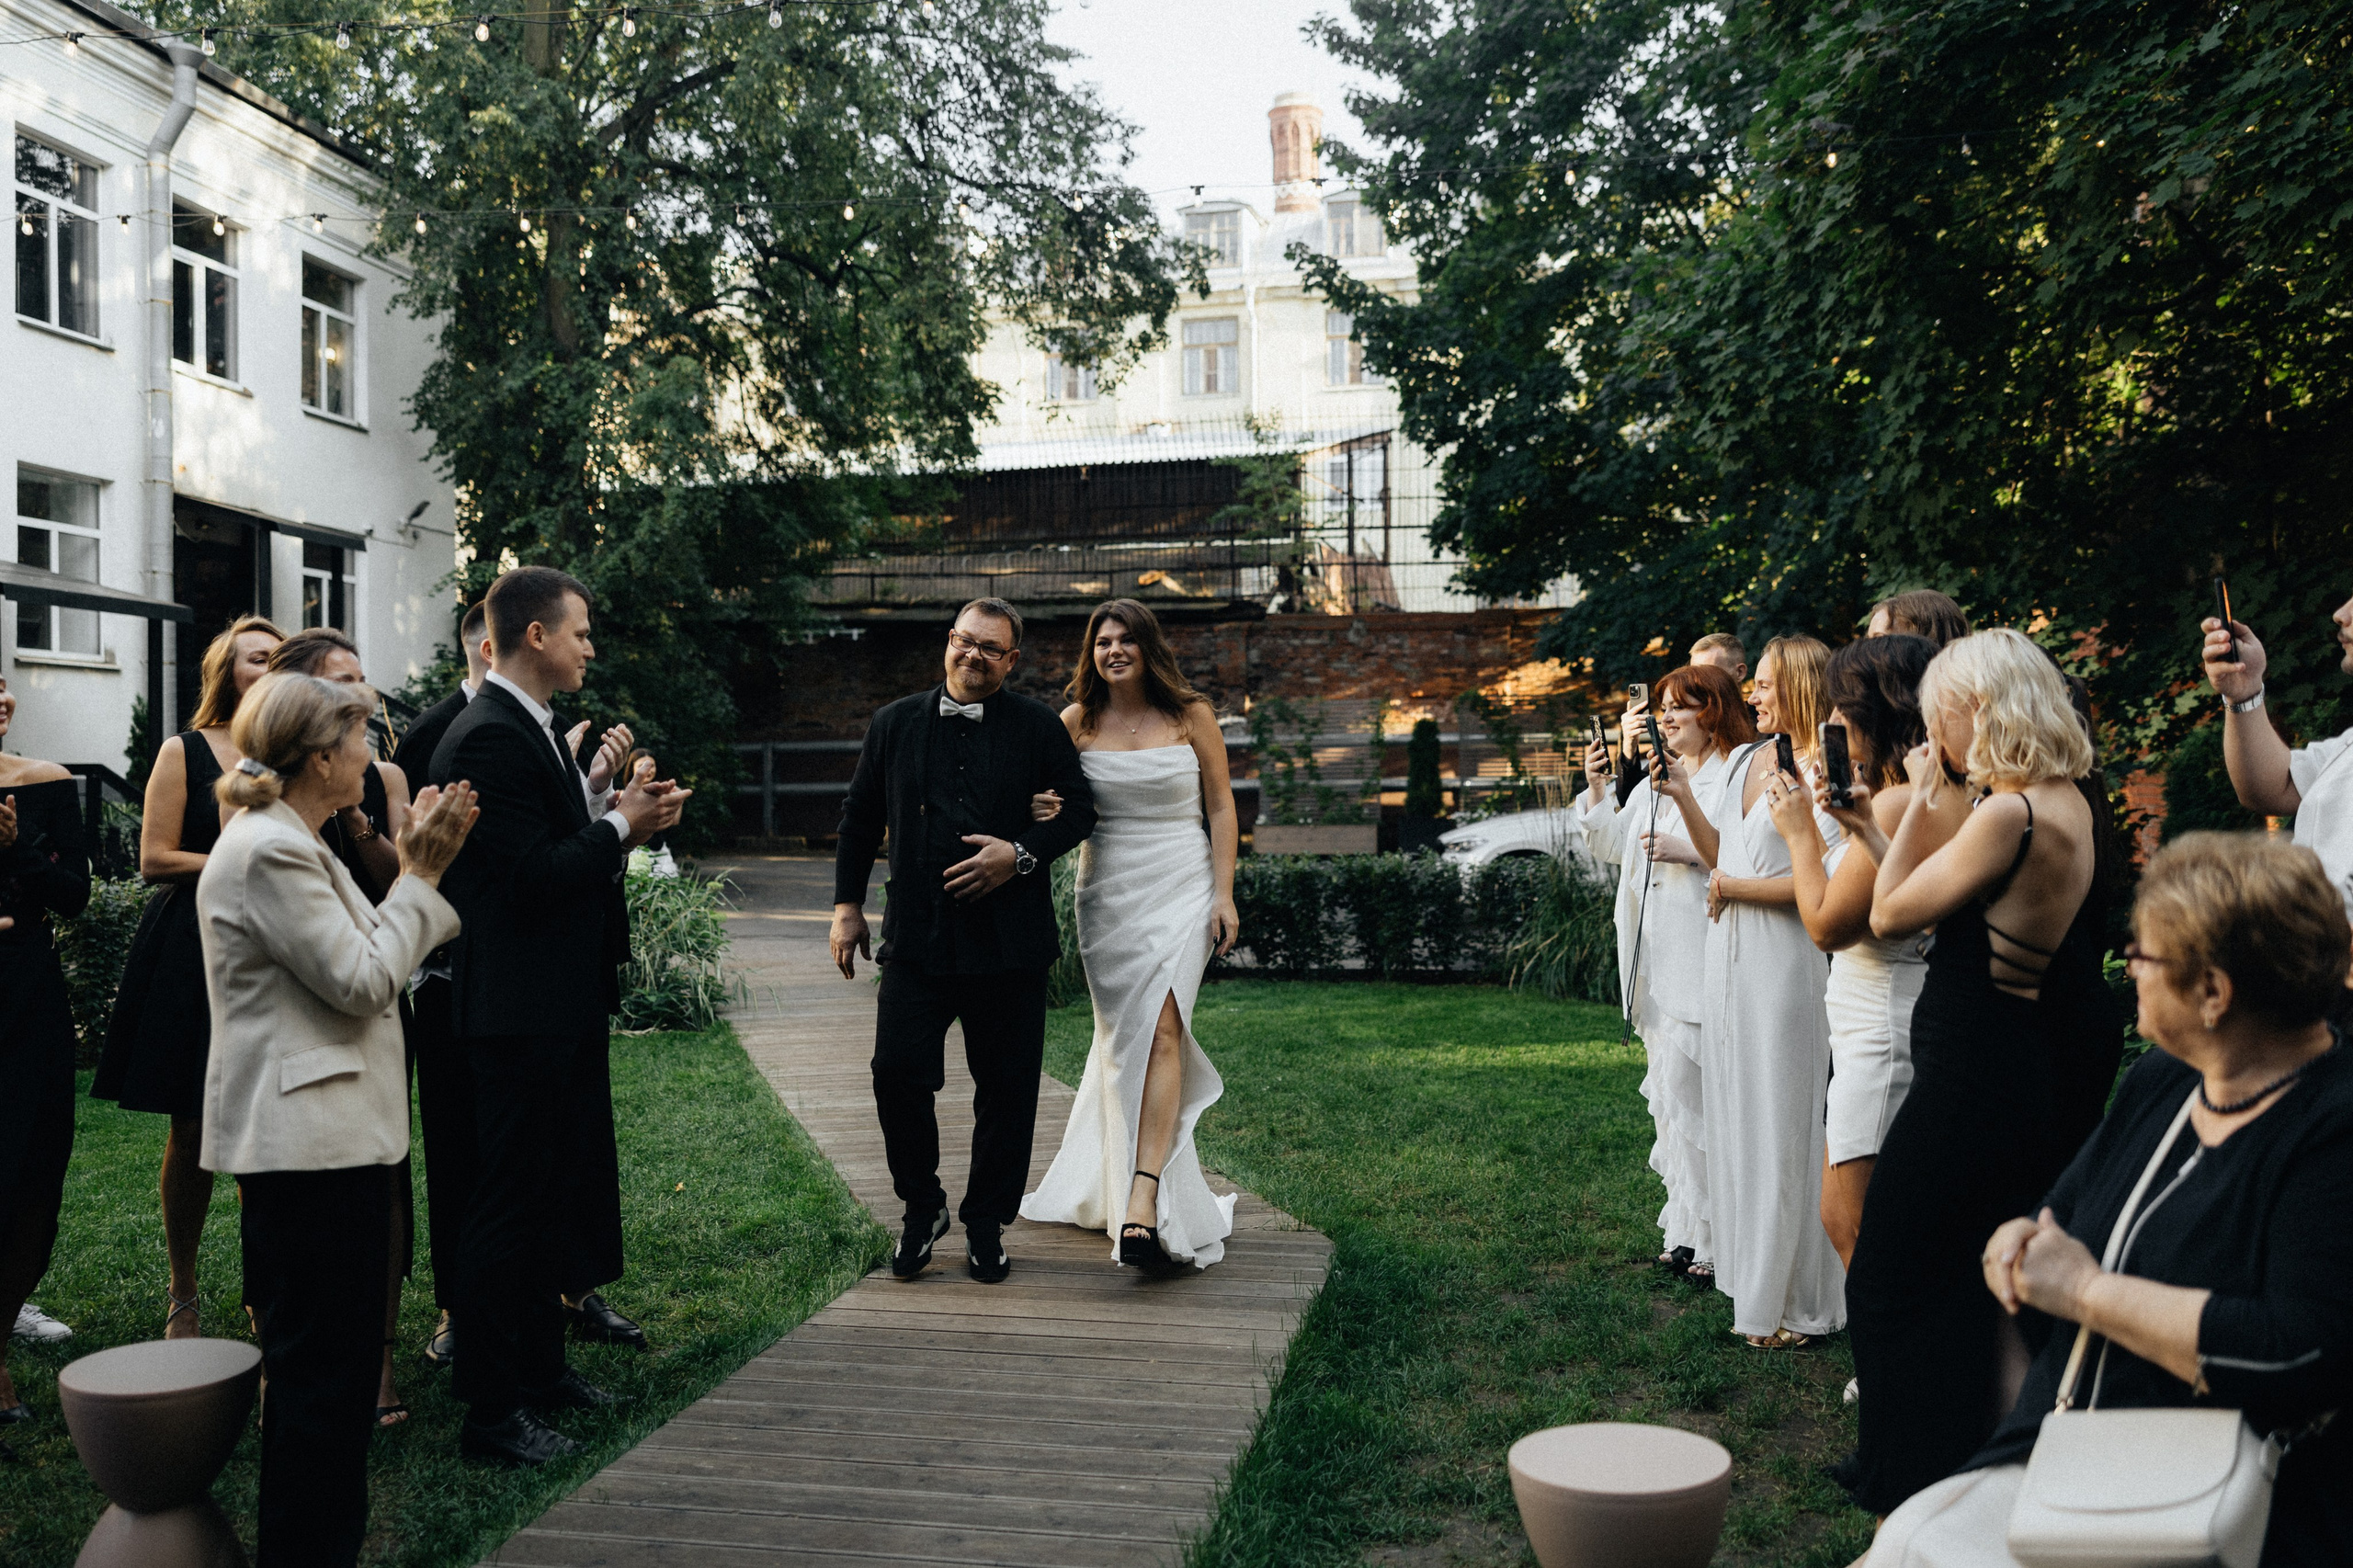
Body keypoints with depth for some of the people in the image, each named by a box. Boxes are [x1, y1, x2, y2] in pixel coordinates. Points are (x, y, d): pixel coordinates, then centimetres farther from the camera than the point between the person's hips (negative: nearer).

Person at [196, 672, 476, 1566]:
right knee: (321, 1368, -3)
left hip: (324, 1136, 11)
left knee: (327, 1362, 18)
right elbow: (364, 982, -18)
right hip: (306, 1143, -11)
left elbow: (359, 962, 17)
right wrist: (419, 878, -9)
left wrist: (415, 870, 11)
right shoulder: (267, 852, -18)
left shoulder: (290, 843, 16)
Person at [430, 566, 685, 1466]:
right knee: (510, 1205, -1)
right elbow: (532, 876, -25)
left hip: (561, 1005, 11)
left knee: (553, 1194, 20)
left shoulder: (530, 731, 13)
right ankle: (492, 1410, 11)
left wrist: (609, 811, 1)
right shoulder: (489, 739, -19)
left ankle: (539, 1365, 35)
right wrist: (619, 826, -14)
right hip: (521, 1011, -11)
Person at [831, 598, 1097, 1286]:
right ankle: (922, 1209, 19)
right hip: (916, 938, 1)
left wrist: (1022, 853, -14)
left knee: (1006, 1088, 6)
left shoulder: (1038, 726, 4)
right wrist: (847, 905, 11)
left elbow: (1078, 809, 2)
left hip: (1008, 941, -1)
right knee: (898, 1075, -5)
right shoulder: (895, 723, 10)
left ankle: (987, 1223, 23)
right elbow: (859, 818, 15)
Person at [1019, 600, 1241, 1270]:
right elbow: (1047, 798, 12)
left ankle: (1141, 1205, -21)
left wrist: (1224, 895, -2)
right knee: (1124, 1036, 6)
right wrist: (1042, 810, -14)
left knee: (1160, 1028, -16)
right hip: (1106, 892, 2)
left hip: (1179, 889, -2)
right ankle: (1104, 1187, 25)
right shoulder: (1076, 723, 5)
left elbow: (1221, 809, 5)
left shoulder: (1191, 716, 2)